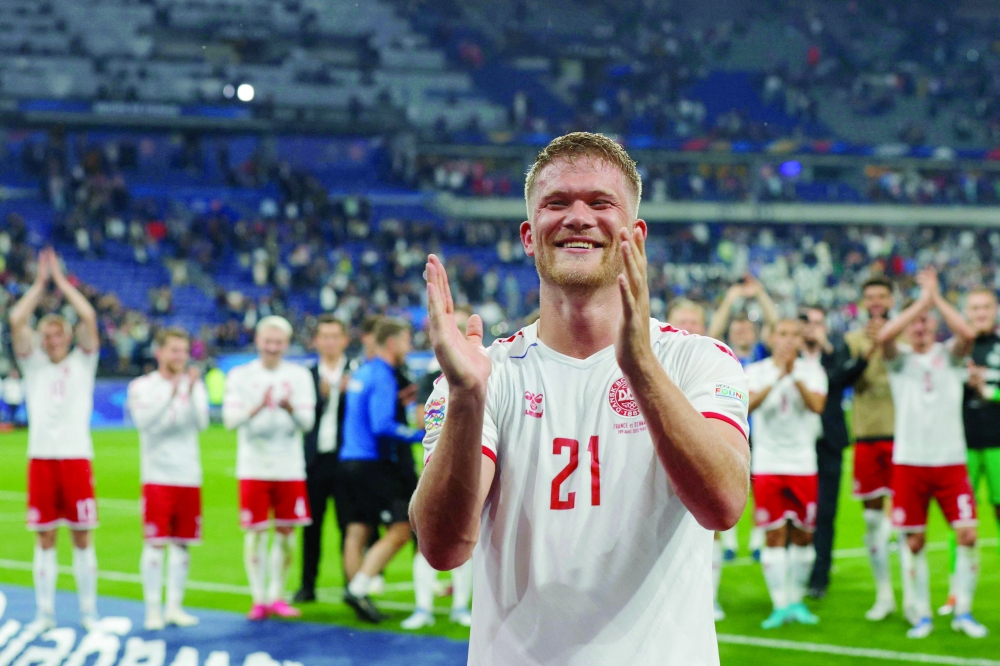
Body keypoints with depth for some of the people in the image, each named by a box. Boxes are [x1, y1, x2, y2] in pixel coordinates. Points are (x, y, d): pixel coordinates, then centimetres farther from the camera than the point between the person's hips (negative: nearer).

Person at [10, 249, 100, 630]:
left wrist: (61, 281, 3)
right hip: (40, 456, 1)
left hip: (76, 456, -1)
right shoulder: (33, 364, 12)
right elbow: (16, 321, 0)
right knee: (44, 538, 3)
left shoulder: (82, 362, 9)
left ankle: (88, 611, 8)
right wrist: (40, 283, 4)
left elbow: (89, 318, -3)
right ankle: (45, 612, 9)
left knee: (82, 537, 2)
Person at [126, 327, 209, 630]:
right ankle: (153, 609, 0)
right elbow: (144, 422, -16)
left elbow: (201, 422, -7)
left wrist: (191, 392, -22)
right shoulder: (142, 386, 0)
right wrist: (171, 394, -26)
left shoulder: (194, 385, 7)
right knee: (155, 543, -5)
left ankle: (175, 607, 13)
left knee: (182, 543, 6)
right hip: (157, 477, -3)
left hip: (189, 477, 3)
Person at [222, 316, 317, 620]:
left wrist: (290, 408, -24)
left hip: (290, 467, 1)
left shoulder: (299, 376, 6)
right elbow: (230, 419, -7)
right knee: (256, 532, -3)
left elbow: (307, 421, -2)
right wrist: (259, 407, -24)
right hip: (253, 467, -1)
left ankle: (277, 596, 15)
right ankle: (259, 598, 4)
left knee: (286, 531, 3)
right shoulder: (240, 376, 3)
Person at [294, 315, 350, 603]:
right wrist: (322, 394, -17)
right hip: (315, 458, 2)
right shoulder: (308, 375, 9)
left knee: (348, 524, -1)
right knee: (311, 525, 5)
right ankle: (308, 585, 13)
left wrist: (347, 392, -21)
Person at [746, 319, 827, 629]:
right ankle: (780, 605, 1)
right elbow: (748, 404, -19)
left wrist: (795, 376, -23)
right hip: (767, 464, -1)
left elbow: (817, 405, -15)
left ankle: (796, 600, 19)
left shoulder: (812, 370, 2)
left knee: (802, 534, 6)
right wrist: (776, 378, -28)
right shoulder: (757, 371, 0)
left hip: (803, 463, 1)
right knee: (774, 535, -3)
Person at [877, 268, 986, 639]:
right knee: (914, 541, 1)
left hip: (951, 461, 0)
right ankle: (920, 615, 12)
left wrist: (936, 296, -11)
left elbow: (967, 334, -16)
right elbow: (884, 337, -17)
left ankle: (963, 612, 2)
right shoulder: (900, 361, 6)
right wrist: (922, 299, -13)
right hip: (909, 462, 0)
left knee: (967, 534, -9)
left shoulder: (949, 356, 7)